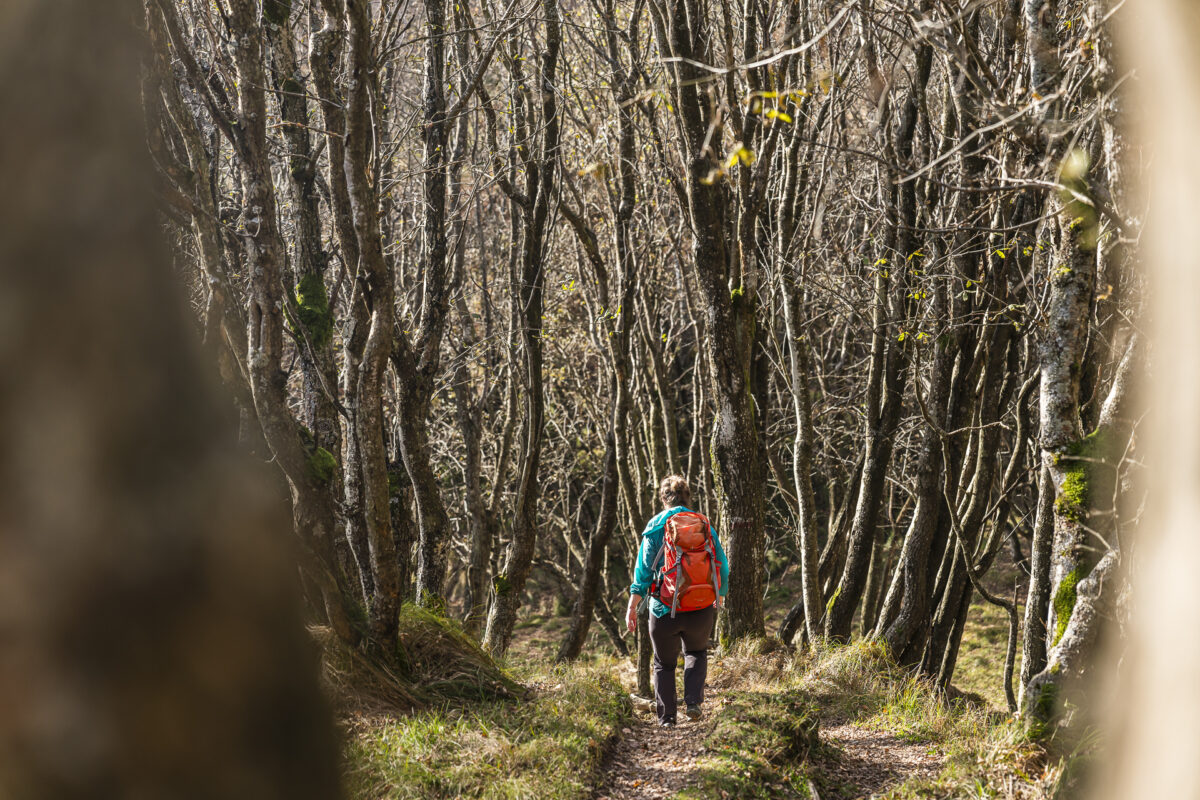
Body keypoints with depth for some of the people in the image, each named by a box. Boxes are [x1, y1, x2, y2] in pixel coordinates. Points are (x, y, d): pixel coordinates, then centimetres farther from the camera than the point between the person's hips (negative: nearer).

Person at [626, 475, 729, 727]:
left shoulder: (656, 526, -2)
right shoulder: (705, 525, 3)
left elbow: (643, 568, -6)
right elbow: (722, 566, 7)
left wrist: (632, 606, -3)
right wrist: (719, 597, 24)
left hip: (665, 608, -2)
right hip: (701, 610, 2)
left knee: (664, 663, 16)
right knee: (696, 652, 26)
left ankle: (666, 717, 12)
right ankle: (693, 701, 7)